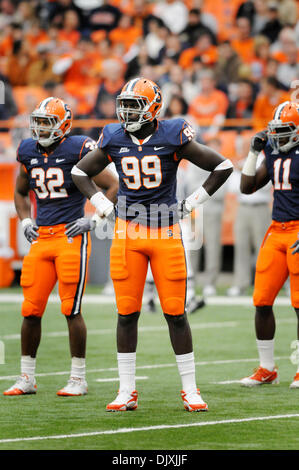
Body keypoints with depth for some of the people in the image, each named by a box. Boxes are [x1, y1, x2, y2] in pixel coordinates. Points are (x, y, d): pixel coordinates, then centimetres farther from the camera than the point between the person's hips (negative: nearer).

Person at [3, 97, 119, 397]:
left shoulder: (77, 150, -7)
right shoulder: (29, 153, 11)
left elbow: (114, 186, -3)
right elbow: (20, 193, 29)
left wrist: (95, 220, -8)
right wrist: (25, 222, 15)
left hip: (71, 237, -6)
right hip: (41, 238, 6)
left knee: (71, 310, -6)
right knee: (31, 310, 4)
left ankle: (78, 379, 3)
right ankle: (26, 378, 14)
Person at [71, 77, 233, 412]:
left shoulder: (173, 137, -6)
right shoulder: (115, 140, 3)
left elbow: (222, 166, -1)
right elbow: (80, 172, 19)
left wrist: (193, 203, -1)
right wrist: (103, 205, 8)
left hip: (166, 233, -2)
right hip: (127, 234, 2)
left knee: (175, 312, -2)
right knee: (126, 313, 2)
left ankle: (190, 390, 7)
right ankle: (127, 392, 9)